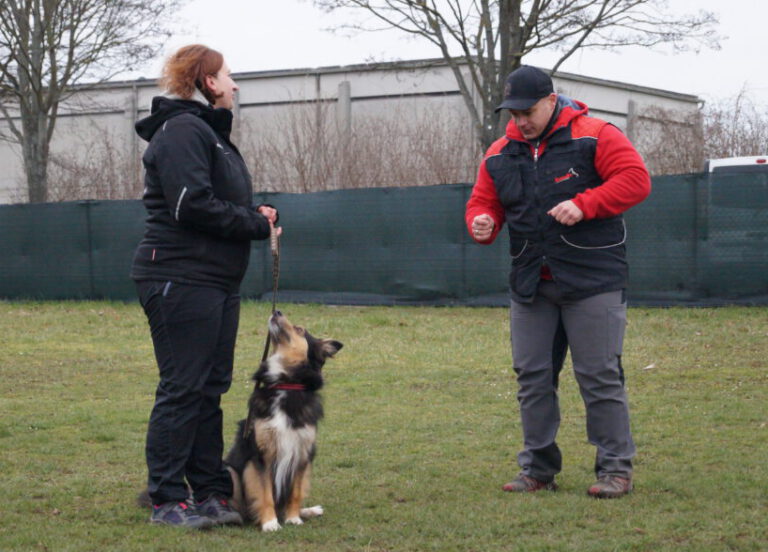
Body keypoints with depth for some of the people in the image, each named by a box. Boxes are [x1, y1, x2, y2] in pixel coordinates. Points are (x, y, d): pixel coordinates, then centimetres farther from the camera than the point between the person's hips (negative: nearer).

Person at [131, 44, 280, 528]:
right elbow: (193, 206, -21)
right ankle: (167, 501, 0)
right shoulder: (182, 130, -12)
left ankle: (212, 494, 16)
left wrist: (256, 215, 2)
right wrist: (256, 224, -12)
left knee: (210, 389, 11)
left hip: (216, 283, 10)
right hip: (181, 281, -10)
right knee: (183, 389, -6)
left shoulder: (208, 132, 20)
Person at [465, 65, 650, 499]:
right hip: (530, 285, 6)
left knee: (600, 376, -4)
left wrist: (585, 204, -22)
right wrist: (482, 223, -8)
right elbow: (483, 202, 16)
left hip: (592, 283, -5)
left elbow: (636, 179, -12)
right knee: (532, 377, 7)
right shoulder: (500, 154, 11)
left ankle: (616, 469, 4)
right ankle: (538, 469, 17)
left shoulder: (595, 137, -5)